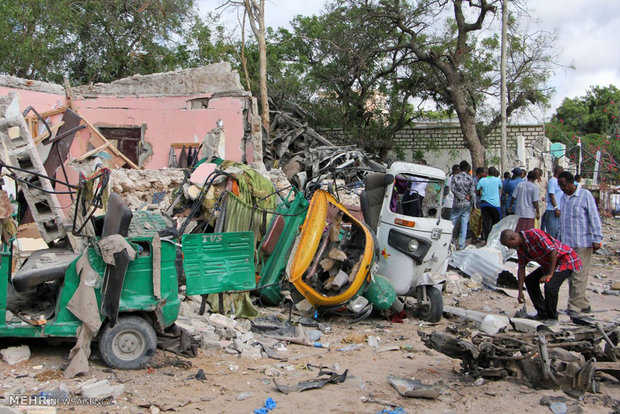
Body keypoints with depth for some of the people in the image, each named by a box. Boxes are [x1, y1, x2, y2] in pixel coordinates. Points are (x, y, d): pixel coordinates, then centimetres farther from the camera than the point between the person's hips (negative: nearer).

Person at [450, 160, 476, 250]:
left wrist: (463, 197, -9)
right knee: (464, 224, 5)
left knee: (452, 223, 8)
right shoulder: (470, 178, -2)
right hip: (467, 204, 1)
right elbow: (472, 192, -3)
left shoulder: (455, 177, -2)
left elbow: (453, 189, -13)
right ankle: (461, 244, 6)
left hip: (457, 204, -1)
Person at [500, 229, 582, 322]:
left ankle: (552, 318, -6)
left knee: (550, 285, -27)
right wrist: (520, 292, 7)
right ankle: (542, 314, 16)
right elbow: (521, 268, 7)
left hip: (566, 259, -10)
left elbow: (553, 251, -29)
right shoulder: (520, 248, 0)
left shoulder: (534, 234, -27)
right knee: (530, 280, 9)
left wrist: (550, 274, -26)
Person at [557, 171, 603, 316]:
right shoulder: (564, 197, 13)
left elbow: (594, 218, -8)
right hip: (567, 243, 7)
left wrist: (597, 239, -10)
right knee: (571, 275, 9)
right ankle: (583, 304, 18)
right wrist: (561, 237, 21)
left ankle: (575, 306, -4)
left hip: (583, 243, -7)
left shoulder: (585, 195, -7)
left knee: (579, 276, -7)